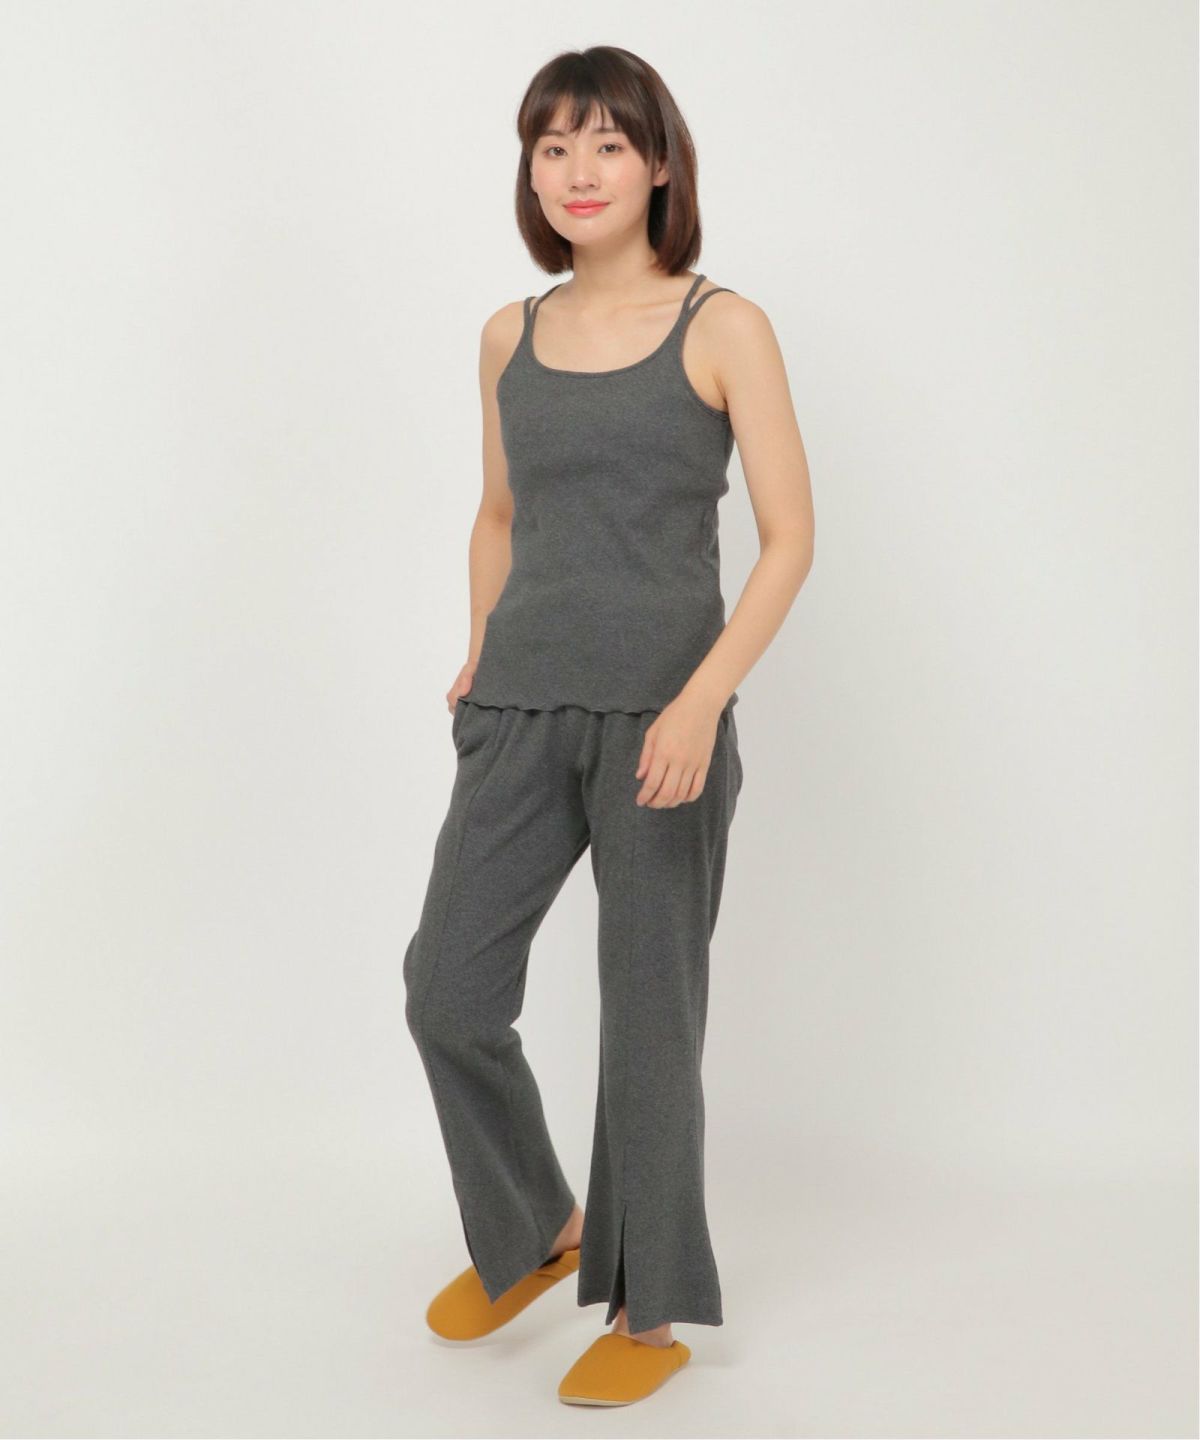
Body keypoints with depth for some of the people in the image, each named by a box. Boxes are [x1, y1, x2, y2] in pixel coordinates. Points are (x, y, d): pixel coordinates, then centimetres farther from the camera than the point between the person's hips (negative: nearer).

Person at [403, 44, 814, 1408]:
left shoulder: (721, 327, -2)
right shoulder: (510, 336, 11)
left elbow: (789, 534, -7)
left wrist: (702, 700, -18)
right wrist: (481, 655, 9)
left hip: (662, 714, -4)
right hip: (521, 712, 4)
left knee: (648, 1015, 3)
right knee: (449, 989, 1)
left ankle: (653, 1312, 22)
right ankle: (529, 1232, 28)